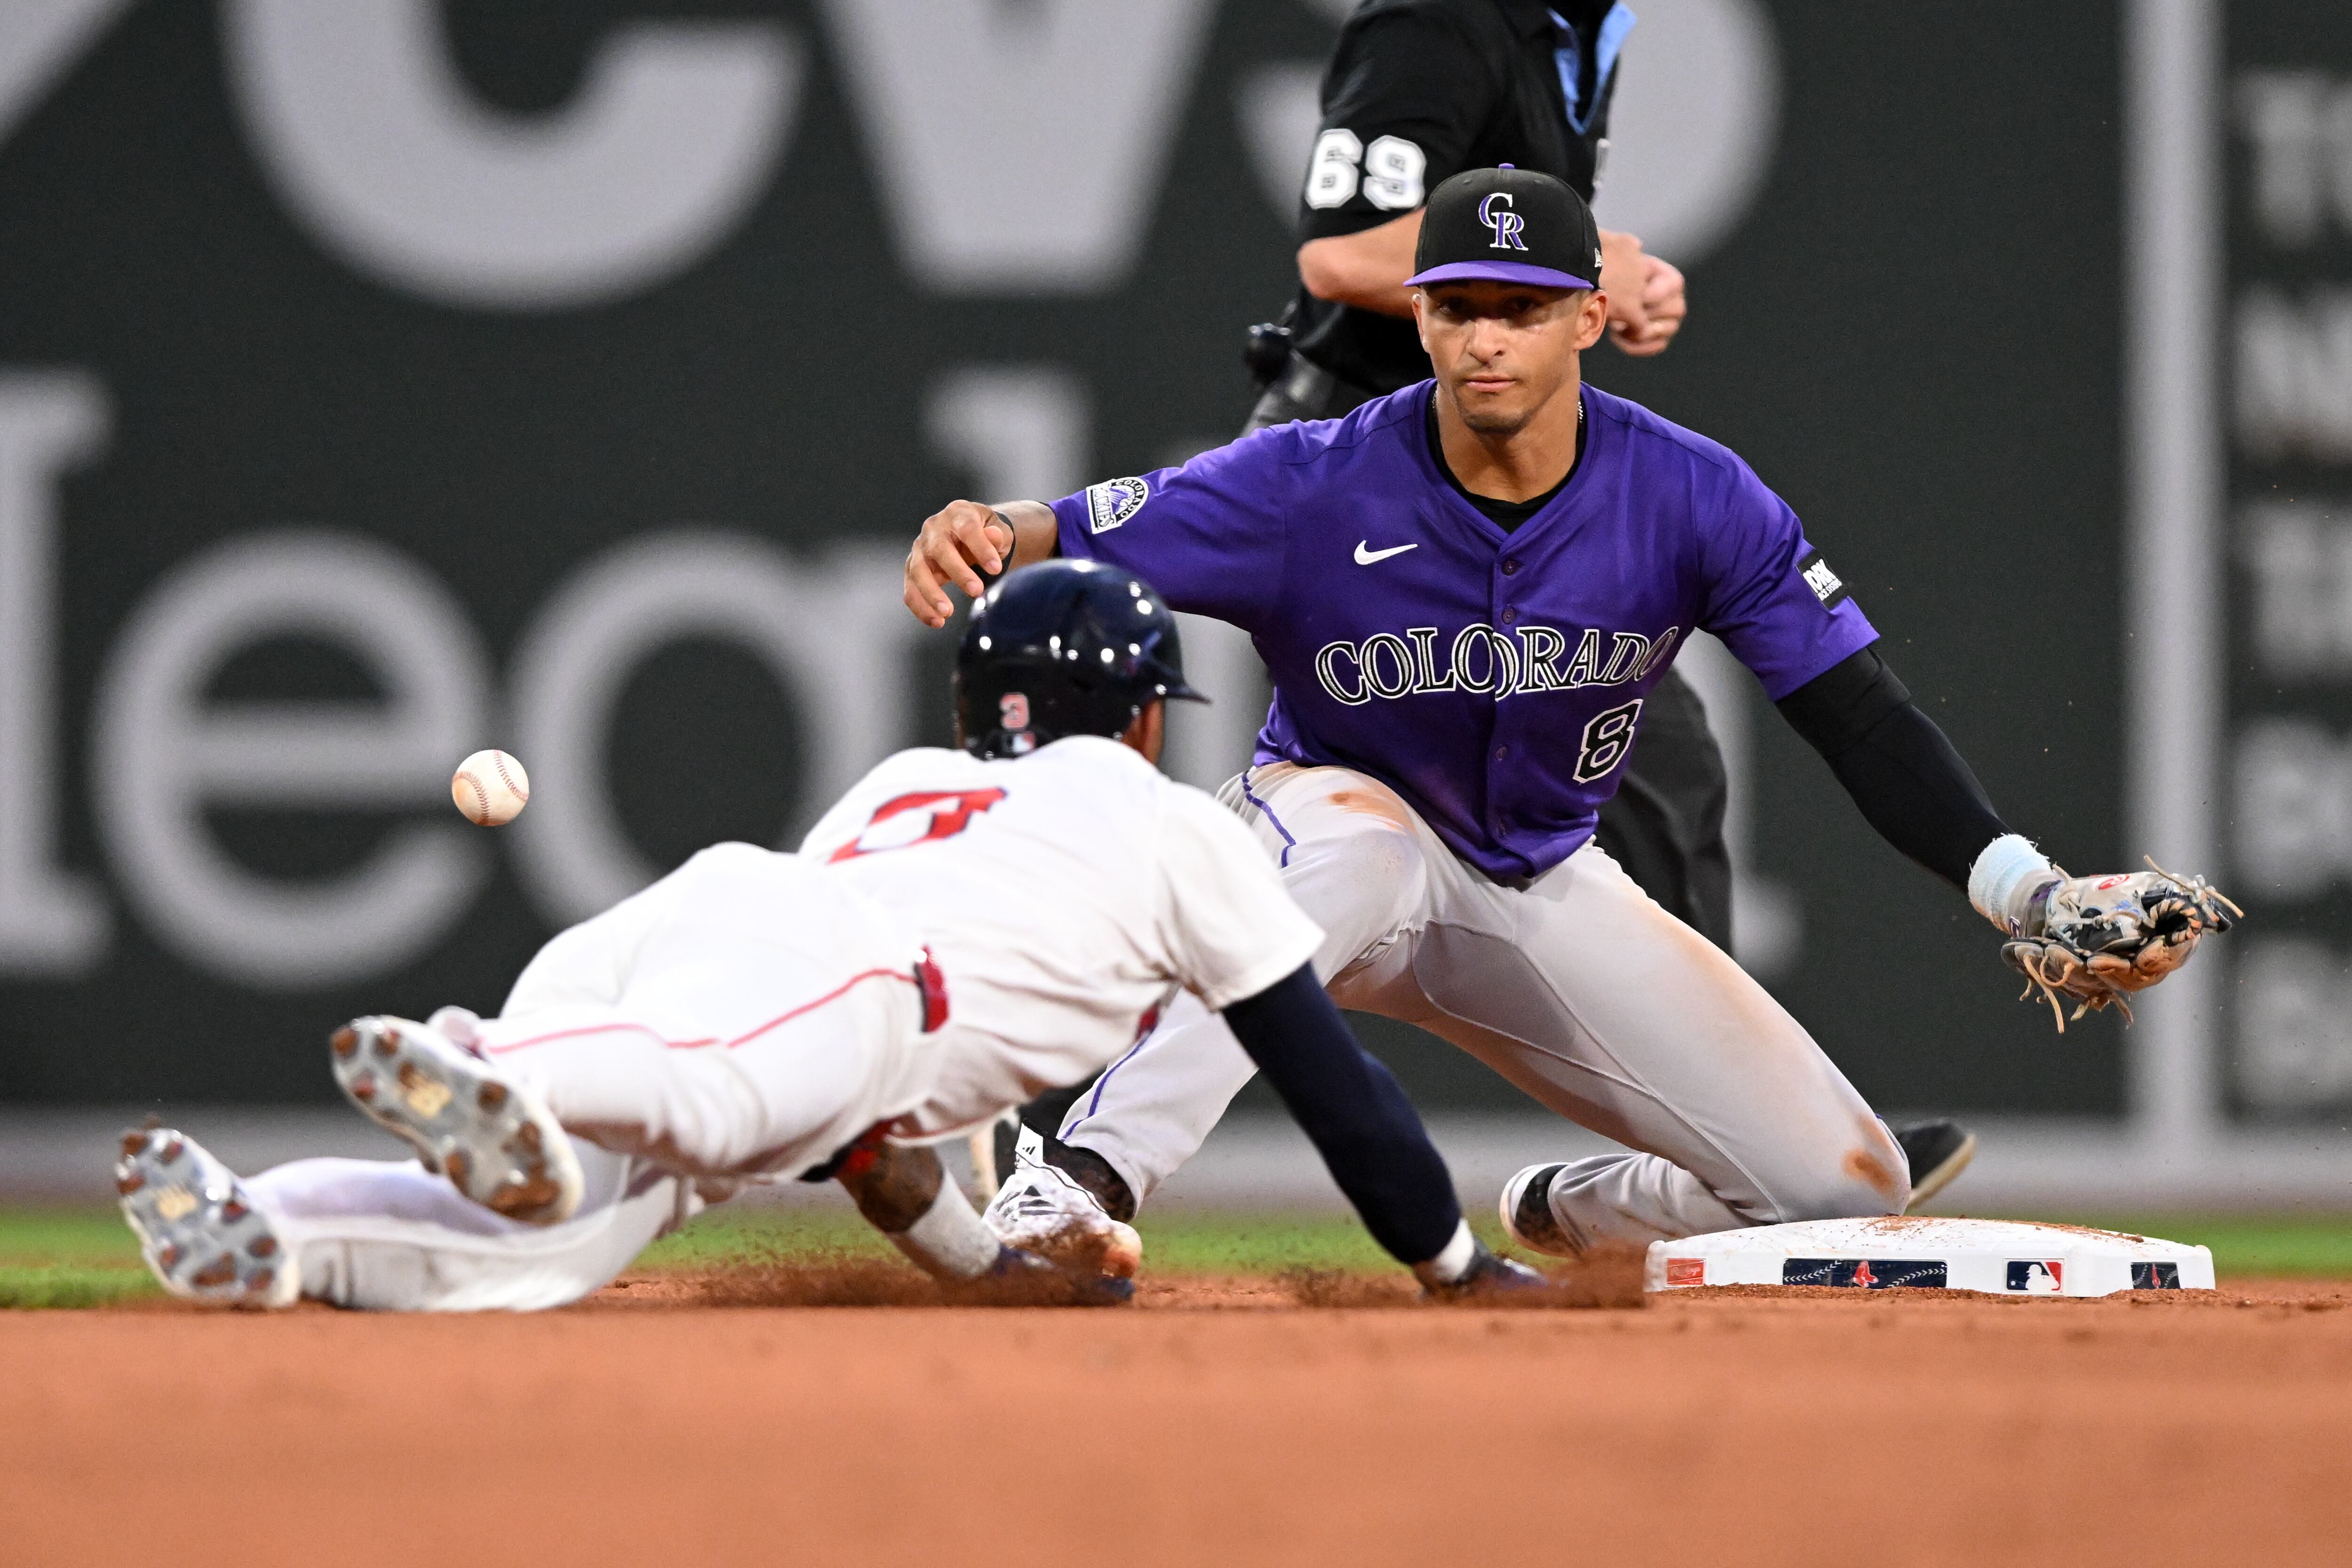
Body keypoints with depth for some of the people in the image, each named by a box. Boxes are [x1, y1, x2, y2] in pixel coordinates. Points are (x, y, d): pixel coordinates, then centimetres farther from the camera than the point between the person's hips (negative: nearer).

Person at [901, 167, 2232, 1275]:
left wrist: (2026, 894, -30)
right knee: (1344, 828, -43)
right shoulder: (1319, 488, -22)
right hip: (1351, 836, -3)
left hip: (1548, 897, 3)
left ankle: (1569, 1218, 24)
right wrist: (990, 533, -55)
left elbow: (1863, 720, -16)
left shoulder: (1695, 500, -16)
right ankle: (1082, 1182, -48)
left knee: (1846, 1185, -7)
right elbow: (1075, 541, -29)